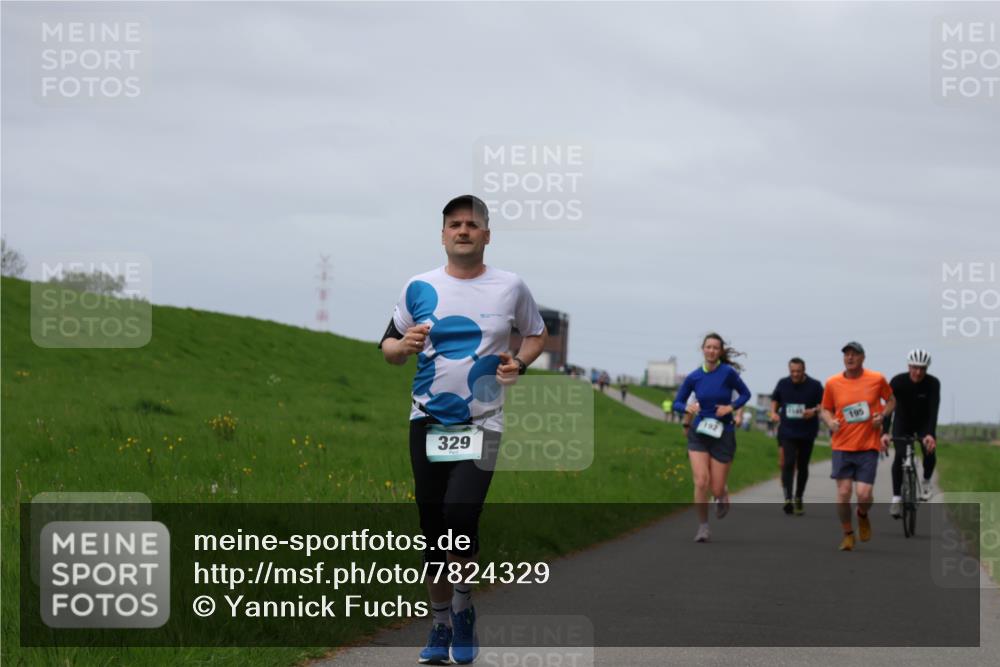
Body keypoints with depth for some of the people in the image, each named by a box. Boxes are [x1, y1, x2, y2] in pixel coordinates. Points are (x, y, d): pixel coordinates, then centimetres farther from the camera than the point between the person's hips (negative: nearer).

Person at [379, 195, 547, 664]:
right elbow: (388, 346, 12)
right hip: (428, 423, 2)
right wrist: (404, 347, -11)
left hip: (481, 425, -2)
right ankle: (440, 625, 19)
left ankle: (463, 607, 4)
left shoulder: (510, 287, 2)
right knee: (433, 529, 5)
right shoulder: (419, 288, 4)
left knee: (460, 515, -20)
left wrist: (519, 363, -3)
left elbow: (537, 335, 17)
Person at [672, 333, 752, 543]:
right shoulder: (693, 377, -2)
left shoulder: (728, 373, -10)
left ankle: (723, 496, 39)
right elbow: (677, 403, 7)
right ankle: (703, 526, 2)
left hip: (723, 435, -1)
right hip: (699, 434, 1)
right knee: (701, 482, -15)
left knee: (716, 489, 0)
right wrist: (687, 408, -16)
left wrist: (731, 407, -15)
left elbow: (745, 394, 3)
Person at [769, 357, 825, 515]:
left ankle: (798, 499, 28)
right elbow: (775, 399, 20)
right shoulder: (783, 384, 3)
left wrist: (814, 411, -19)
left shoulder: (814, 385, -3)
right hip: (787, 432, 0)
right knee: (788, 463, -15)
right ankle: (788, 500, -22)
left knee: (802, 466, 11)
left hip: (807, 433, 0)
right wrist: (774, 412, 1)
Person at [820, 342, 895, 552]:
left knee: (864, 494, -10)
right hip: (842, 446, 1)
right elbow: (825, 409, 13)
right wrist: (830, 421, -9)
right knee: (843, 493, -4)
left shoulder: (877, 379, -2)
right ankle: (847, 534, 18)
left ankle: (863, 516, 26)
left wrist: (882, 415, -6)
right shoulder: (833, 383, 0)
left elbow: (891, 401, 14)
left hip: (868, 447, -1)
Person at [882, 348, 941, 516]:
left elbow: (933, 410, -35)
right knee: (899, 455, -20)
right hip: (903, 423, -1)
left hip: (924, 423, 1)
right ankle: (896, 497, -15)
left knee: (930, 452, -19)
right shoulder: (898, 381, -25)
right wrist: (885, 433, -47)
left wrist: (930, 434, -51)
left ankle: (926, 482, 11)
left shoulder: (933, 384, -25)